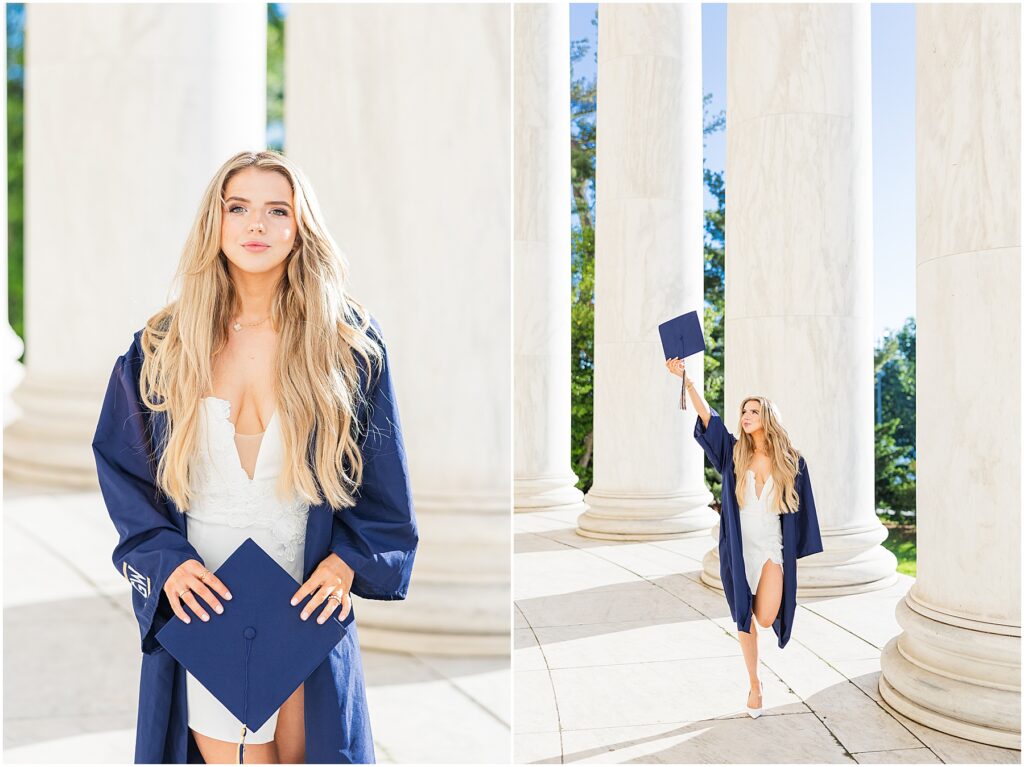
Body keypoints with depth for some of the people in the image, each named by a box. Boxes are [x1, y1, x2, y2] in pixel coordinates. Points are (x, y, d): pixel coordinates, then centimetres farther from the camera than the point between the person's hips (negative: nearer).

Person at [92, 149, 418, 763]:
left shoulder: (348, 341, -4)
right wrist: (164, 557, -6)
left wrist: (349, 559, -9)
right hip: (199, 599, 1)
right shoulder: (165, 343, 0)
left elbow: (383, 470, 1)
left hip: (307, 597, 0)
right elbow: (119, 461, 6)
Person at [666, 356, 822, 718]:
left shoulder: (791, 461, -1)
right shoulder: (735, 454, -1)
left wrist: (797, 550, 1)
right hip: (739, 548, 1)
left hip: (772, 548, -1)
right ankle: (755, 685, 22)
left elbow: (798, 509, 4)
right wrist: (686, 378, -28)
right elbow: (707, 418, -15)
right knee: (745, 620, 6)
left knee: (765, 618, -11)